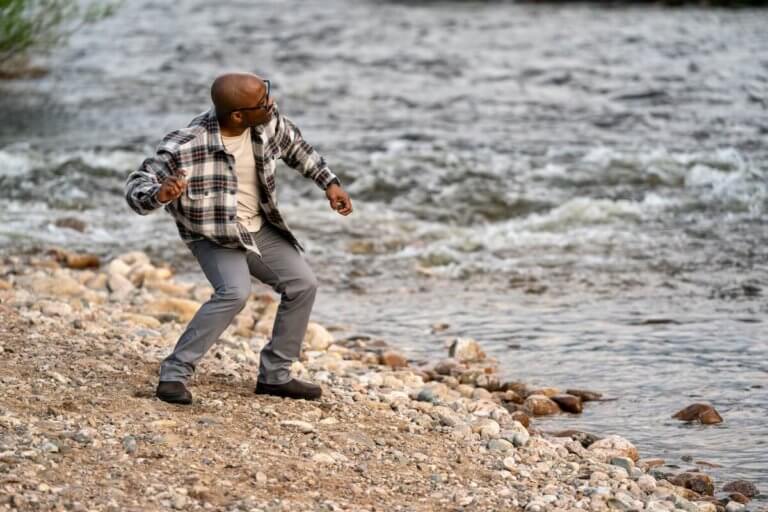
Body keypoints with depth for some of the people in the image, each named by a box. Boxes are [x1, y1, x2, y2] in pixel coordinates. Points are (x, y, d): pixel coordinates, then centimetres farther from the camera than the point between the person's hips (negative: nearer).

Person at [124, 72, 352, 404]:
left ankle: (274, 374, 16)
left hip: (259, 228, 7)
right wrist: (158, 195, -52)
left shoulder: (268, 122, -14)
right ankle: (174, 375, -23)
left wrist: (329, 183, 6)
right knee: (235, 291, -30)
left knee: (302, 284, 3)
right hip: (213, 234, -7)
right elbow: (136, 187, -29)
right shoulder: (186, 147, -32)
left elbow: (295, 147, 9)